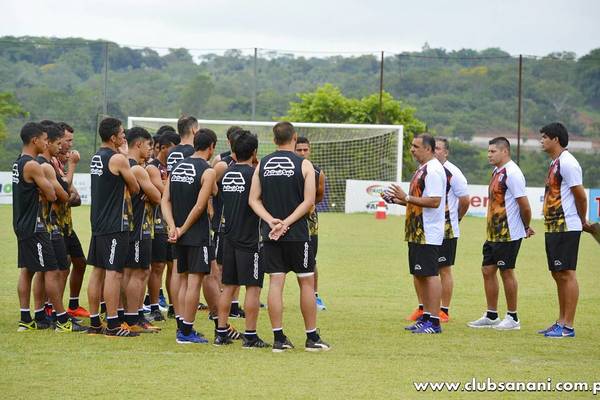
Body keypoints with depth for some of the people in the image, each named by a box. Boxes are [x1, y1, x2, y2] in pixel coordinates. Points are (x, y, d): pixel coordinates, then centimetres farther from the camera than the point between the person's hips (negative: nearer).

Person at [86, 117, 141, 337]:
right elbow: (135, 188, -5)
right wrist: (125, 156, 7)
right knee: (114, 272, -7)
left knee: (98, 271, 11)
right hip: (115, 225, -9)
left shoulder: (96, 158, 12)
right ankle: (113, 324, -8)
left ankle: (94, 322, 14)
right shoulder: (118, 159, -14)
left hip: (98, 223, 9)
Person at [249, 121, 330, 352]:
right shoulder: (304, 165, -4)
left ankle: (278, 338, 1)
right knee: (306, 283, 6)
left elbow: (253, 199, 1)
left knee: (275, 282, 3)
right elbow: (309, 201, -11)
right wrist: (286, 223, -12)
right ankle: (312, 338, 10)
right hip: (297, 234, -3)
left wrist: (272, 221, -8)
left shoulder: (262, 165, 6)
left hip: (270, 233, 3)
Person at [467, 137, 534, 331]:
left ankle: (512, 318, 7)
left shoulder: (512, 173, -16)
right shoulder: (497, 172, 14)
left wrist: (526, 227, -5)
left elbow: (524, 205, -19)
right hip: (494, 233, 9)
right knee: (488, 270, 11)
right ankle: (491, 316, 19)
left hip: (508, 234, -9)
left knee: (506, 272, -2)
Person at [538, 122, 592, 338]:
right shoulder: (555, 163, 16)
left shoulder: (567, 162, -15)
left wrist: (583, 221, -3)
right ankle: (561, 322, 19)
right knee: (558, 274, 13)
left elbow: (580, 195, -16)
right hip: (553, 228, 10)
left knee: (567, 274, -8)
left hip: (566, 228, -10)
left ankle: (568, 327, -8)